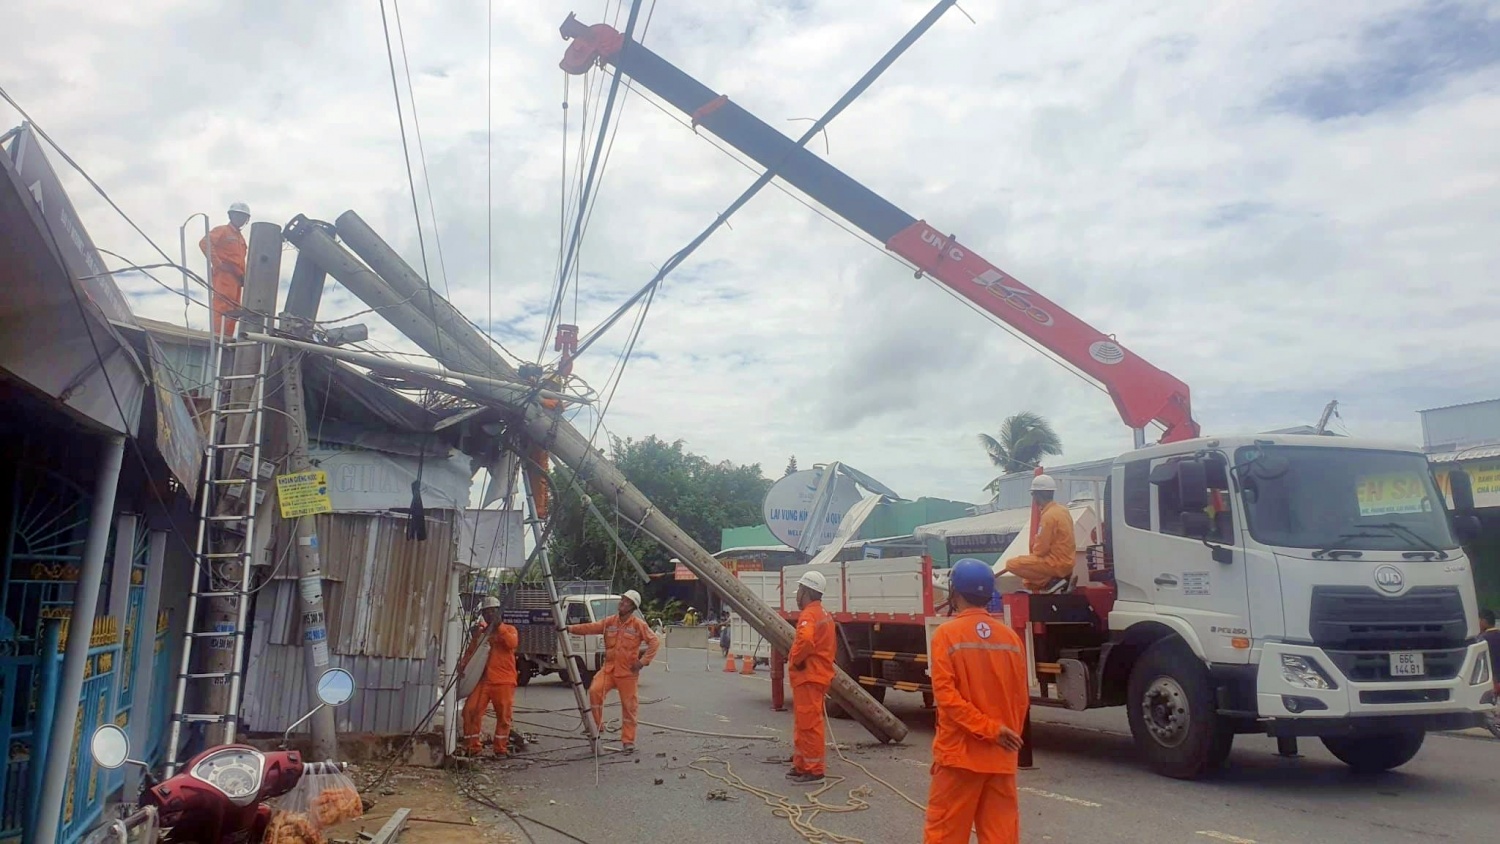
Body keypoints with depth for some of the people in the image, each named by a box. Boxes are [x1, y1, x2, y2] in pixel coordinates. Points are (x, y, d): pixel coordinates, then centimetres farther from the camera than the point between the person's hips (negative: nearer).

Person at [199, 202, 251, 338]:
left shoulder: (240, 237, 26)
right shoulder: (223, 230, 2)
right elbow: (204, 243, -13)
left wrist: (242, 276, 11)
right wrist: (218, 263, -16)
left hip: (236, 278, 9)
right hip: (224, 275, -9)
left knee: (233, 311, 7)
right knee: (222, 306, -16)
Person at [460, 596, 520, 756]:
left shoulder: (509, 629, 8)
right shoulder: (480, 632, 18)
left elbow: (512, 643, -14)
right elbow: (471, 653, 14)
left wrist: (499, 627, -16)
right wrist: (464, 666, -5)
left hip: (504, 681, -3)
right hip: (483, 680, 3)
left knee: (504, 715, -1)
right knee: (470, 710, -8)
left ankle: (501, 748, 12)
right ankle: (473, 746, 3)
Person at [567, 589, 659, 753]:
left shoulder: (638, 624, -4)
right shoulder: (610, 622, 7)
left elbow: (654, 642, -6)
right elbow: (591, 628, -2)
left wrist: (643, 661, -12)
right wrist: (570, 628, -16)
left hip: (628, 673, -3)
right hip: (609, 669, 3)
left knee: (629, 706, 1)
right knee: (594, 690, -19)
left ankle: (628, 741, 15)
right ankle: (598, 726, -1)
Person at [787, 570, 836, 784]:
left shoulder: (808, 615, -17)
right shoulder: (824, 615, 16)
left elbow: (805, 641, -36)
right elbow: (831, 645, 24)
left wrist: (795, 659, -19)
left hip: (808, 678, -11)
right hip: (818, 675, 11)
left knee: (809, 724, -5)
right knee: (803, 724, 18)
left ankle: (813, 770, -1)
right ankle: (801, 765, 26)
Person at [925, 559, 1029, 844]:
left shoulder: (947, 633, -8)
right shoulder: (1010, 636, 4)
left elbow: (946, 694, -16)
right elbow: (1021, 699, 7)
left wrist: (989, 729, -15)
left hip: (960, 751, -4)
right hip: (1001, 756, 4)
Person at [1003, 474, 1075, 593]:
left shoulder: (1049, 515, -19)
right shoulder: (1061, 510, 10)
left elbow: (1041, 549, -17)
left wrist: (1033, 555, 3)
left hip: (1056, 563, -9)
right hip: (1065, 561, 9)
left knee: (1012, 564, -12)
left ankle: (1051, 581, -8)